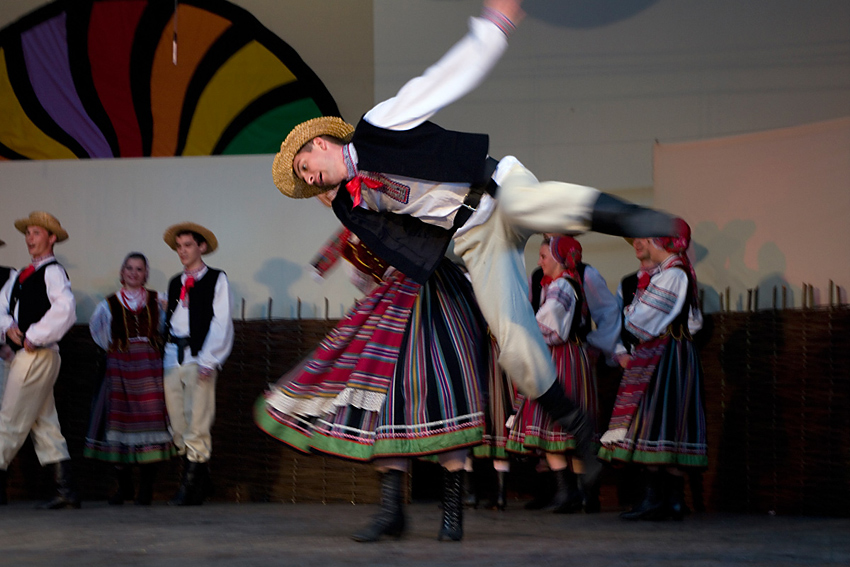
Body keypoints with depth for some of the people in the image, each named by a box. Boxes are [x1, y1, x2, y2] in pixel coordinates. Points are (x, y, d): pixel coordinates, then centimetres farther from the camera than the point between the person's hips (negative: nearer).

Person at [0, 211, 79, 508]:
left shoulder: (52, 272, -10)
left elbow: (65, 308, -23)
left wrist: (34, 337, -18)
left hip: (38, 357, -9)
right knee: (45, 425, 8)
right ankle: (66, 491, 9)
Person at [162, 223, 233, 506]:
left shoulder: (217, 279, 4)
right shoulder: (175, 283, 20)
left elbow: (221, 323, -4)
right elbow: (167, 320, 19)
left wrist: (209, 360, -12)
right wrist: (162, 359, 9)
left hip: (199, 357, -6)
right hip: (173, 355, 6)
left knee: (197, 424, -9)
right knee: (178, 423, 3)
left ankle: (191, 487, -6)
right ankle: (200, 480, 11)